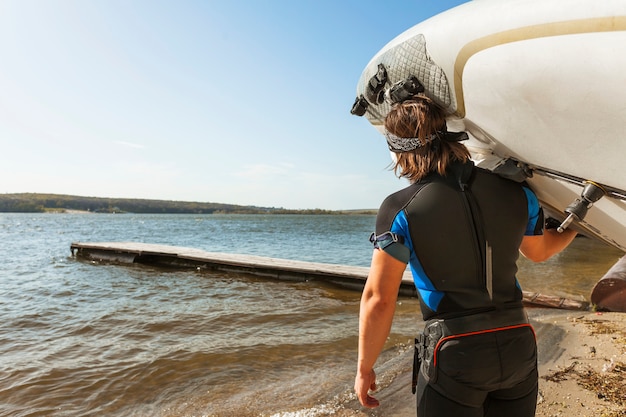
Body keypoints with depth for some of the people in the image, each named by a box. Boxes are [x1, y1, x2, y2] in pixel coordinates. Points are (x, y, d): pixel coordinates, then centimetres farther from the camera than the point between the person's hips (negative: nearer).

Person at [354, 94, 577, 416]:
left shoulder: (400, 209, -15)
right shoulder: (516, 192, -1)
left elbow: (379, 299, -13)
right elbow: (540, 251, 18)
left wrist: (364, 368, 0)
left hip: (454, 353, -5)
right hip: (518, 346, 5)